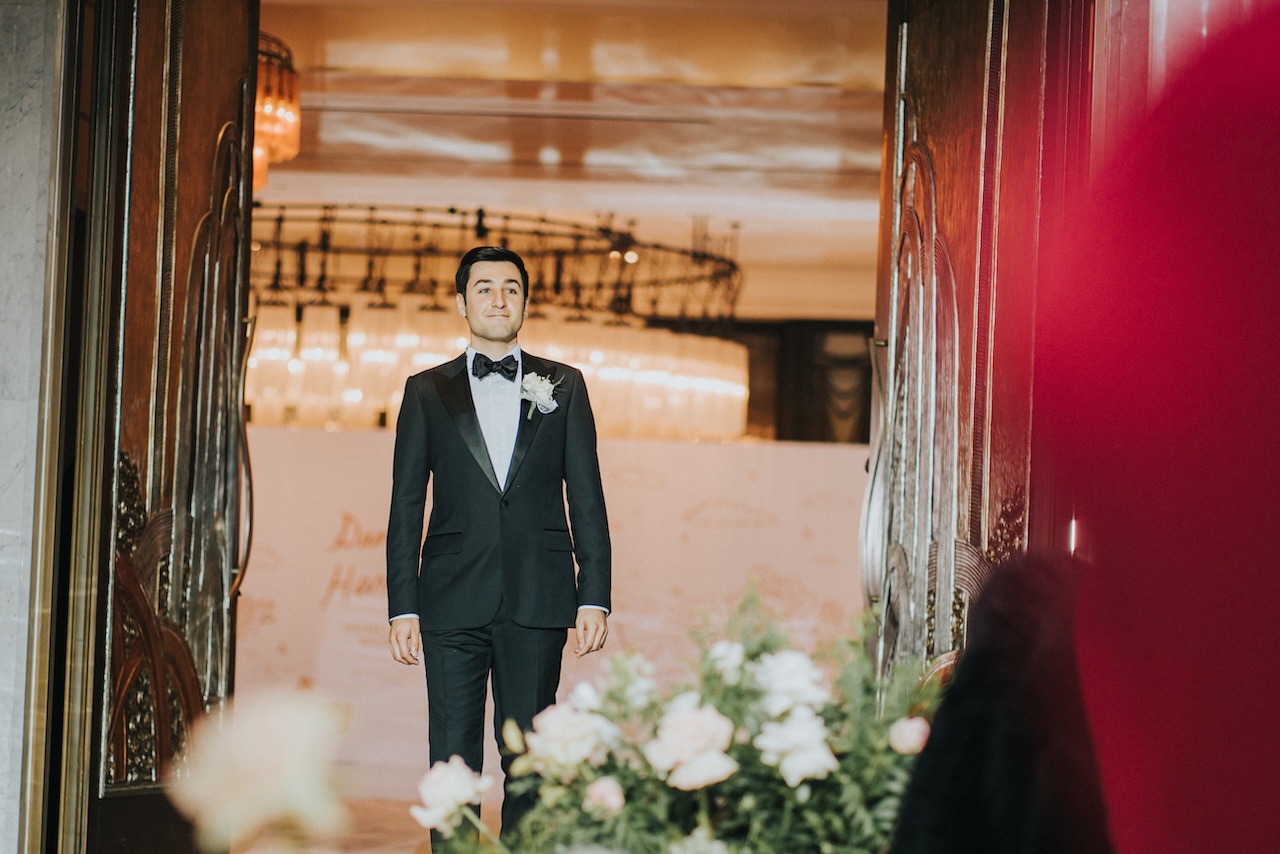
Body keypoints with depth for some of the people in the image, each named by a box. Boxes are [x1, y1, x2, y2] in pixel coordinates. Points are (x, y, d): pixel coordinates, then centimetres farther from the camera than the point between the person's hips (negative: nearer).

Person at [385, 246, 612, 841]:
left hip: (537, 601, 0)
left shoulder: (563, 387, 10)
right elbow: (406, 508, 7)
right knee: (453, 762, -1)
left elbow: (587, 500, 8)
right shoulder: (427, 392, 9)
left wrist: (594, 597, -1)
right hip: (454, 604, 0)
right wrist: (402, 607, -1)